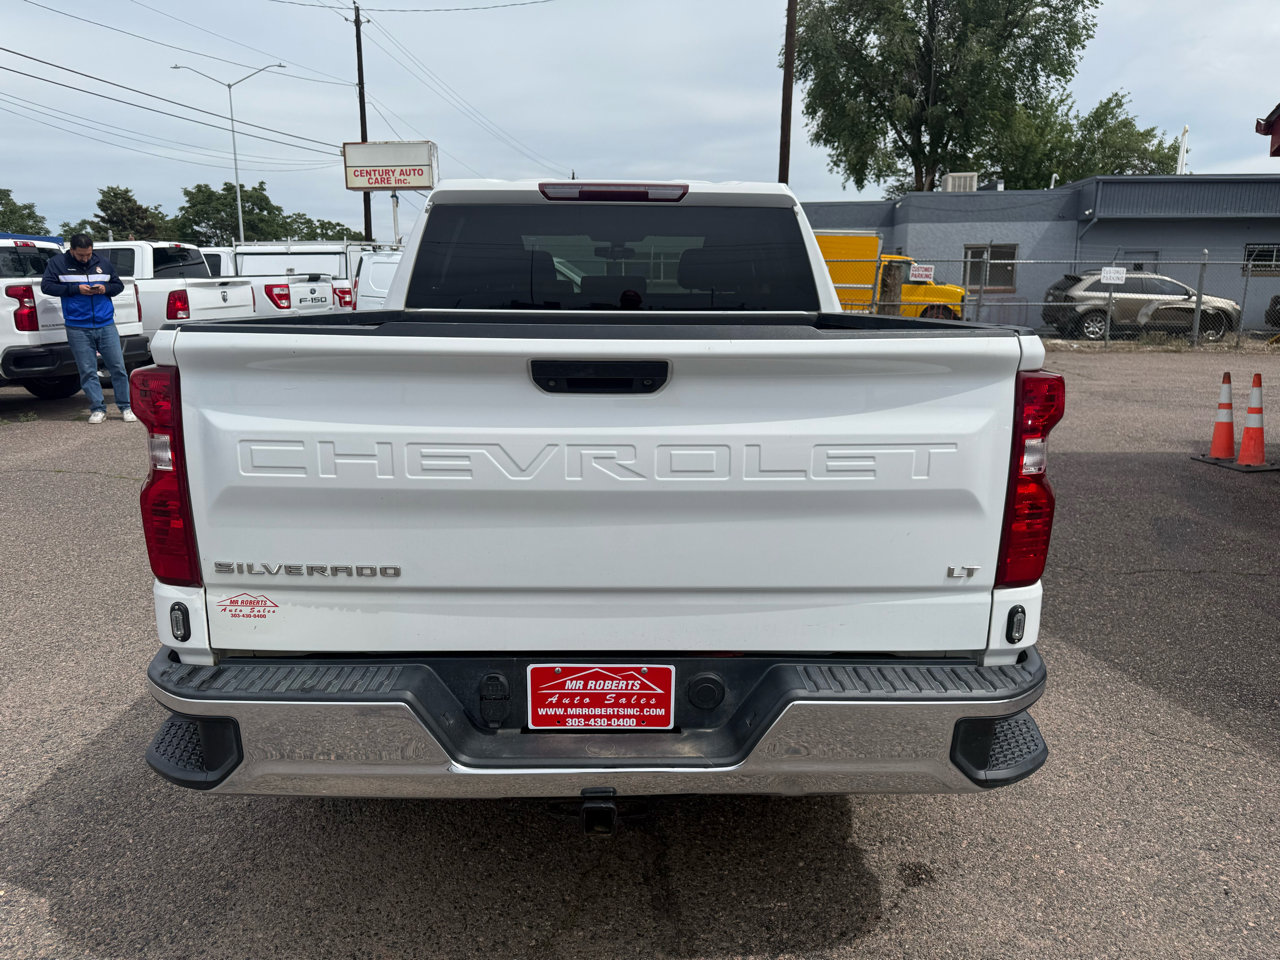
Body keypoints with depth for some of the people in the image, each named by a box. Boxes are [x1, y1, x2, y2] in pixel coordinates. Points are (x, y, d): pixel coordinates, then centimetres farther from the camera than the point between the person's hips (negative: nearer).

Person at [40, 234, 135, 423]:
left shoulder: (103, 263, 10)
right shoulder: (58, 263, 4)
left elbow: (119, 285, 17)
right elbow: (46, 285, -1)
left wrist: (106, 288, -5)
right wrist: (75, 289, -12)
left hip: (106, 325, 1)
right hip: (78, 328, -1)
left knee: (117, 367, 1)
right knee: (87, 371, 1)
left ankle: (125, 407, 10)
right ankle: (98, 409, 9)